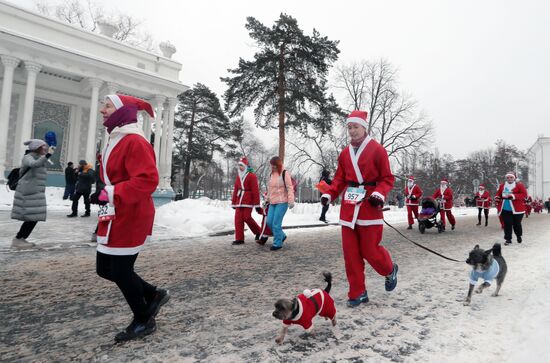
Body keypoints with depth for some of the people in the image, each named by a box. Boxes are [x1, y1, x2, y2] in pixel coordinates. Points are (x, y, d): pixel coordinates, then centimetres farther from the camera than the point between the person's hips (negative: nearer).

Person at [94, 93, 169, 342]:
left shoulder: (135, 142, -18)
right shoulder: (115, 141, 15)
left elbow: (148, 180, -28)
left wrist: (112, 193, -27)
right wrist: (107, 194, 12)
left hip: (130, 218, -10)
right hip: (114, 217, 10)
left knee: (120, 270, 1)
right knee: (105, 268, 15)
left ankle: (143, 321, 23)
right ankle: (153, 294, 30)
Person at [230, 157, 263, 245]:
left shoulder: (252, 176, -6)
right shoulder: (238, 176, 15)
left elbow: (255, 190, -11)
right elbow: (235, 190, 17)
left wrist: (257, 204, -14)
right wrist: (233, 202, 16)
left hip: (248, 201, -6)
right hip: (239, 201, 6)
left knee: (247, 217, -10)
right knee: (238, 219, 1)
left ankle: (258, 232, 15)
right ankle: (239, 239, 7)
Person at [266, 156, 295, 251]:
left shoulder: (284, 173, -8)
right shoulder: (272, 174, 13)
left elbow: (290, 188, -12)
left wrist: (291, 201, -17)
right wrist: (267, 199, 24)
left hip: (282, 202, -7)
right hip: (272, 203, 7)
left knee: (276, 223, -8)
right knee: (269, 222, 5)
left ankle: (277, 243, 6)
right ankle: (282, 236, 26)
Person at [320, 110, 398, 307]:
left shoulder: (377, 150, -2)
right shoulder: (344, 153, 12)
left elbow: (387, 178, -1)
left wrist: (379, 194, -19)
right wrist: (329, 194, -1)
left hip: (369, 206, -5)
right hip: (348, 207, 5)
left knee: (370, 250, 0)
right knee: (351, 253, 5)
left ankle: (390, 270, 34)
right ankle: (358, 293, 18)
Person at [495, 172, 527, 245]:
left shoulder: (519, 185, -3)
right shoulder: (502, 186, 9)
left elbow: (524, 194, -12)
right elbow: (498, 193, 20)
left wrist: (514, 196, -24)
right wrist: (497, 197, -3)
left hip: (517, 209, -3)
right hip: (505, 209, 3)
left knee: (516, 224, 9)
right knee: (507, 224, 2)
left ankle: (519, 236, 35)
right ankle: (508, 239, 10)